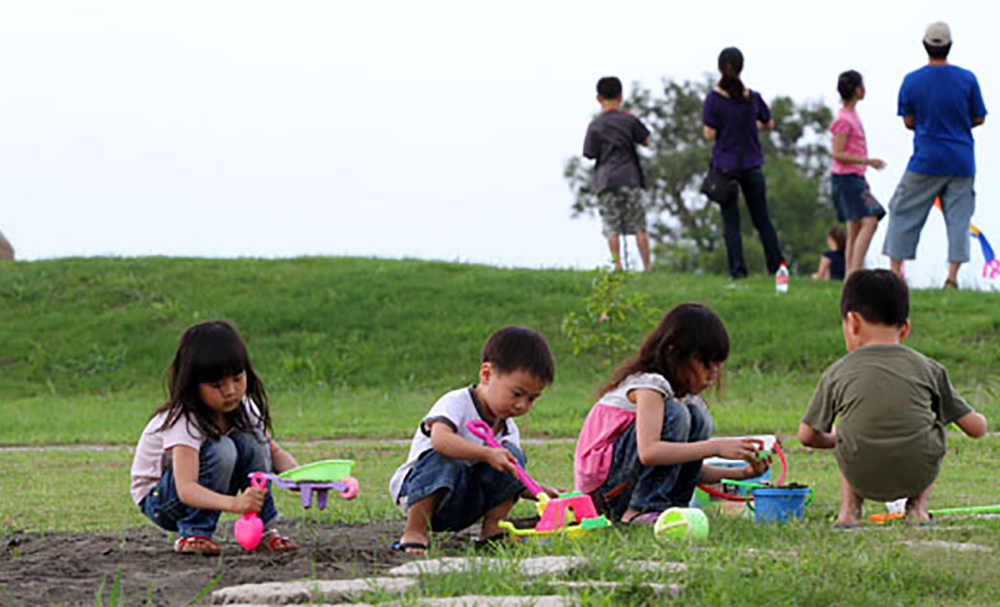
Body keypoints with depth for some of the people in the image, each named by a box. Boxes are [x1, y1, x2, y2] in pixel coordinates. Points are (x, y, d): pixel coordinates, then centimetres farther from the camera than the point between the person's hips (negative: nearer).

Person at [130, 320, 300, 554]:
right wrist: (234, 503, -58)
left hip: (206, 493, 6)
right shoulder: (183, 421, -31)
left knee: (252, 439, -18)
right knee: (220, 451, -32)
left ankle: (263, 529, -10)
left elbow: (274, 452, -1)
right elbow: (185, 489, -42)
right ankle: (192, 534, -20)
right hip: (158, 499, -6)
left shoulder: (243, 408, -10)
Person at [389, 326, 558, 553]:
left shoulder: (508, 429, 7)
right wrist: (487, 454, -45)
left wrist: (543, 493, -5)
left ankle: (492, 528, -7)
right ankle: (415, 529, -31)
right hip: (419, 491, -6)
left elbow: (510, 476, 13)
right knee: (443, 459, -37)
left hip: (464, 507, 6)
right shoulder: (456, 404, -17)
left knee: (512, 455, -10)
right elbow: (440, 438, -38)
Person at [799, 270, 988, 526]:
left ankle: (849, 508, 16)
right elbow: (975, 427, 8)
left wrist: (834, 439, 32)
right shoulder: (927, 369, 7)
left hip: (862, 479, 0)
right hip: (919, 475, 0)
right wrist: (980, 420, 34)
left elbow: (807, 435, 9)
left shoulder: (837, 373, 4)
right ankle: (918, 507, 19)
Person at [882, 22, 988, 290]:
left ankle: (895, 271, 8)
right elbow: (978, 119, 4)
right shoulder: (967, 79, -5)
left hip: (926, 161, 0)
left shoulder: (911, 81, -5)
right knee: (959, 217, 5)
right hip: (962, 162, 0)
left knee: (904, 212, 10)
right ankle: (953, 275, -3)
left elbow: (908, 122, 2)